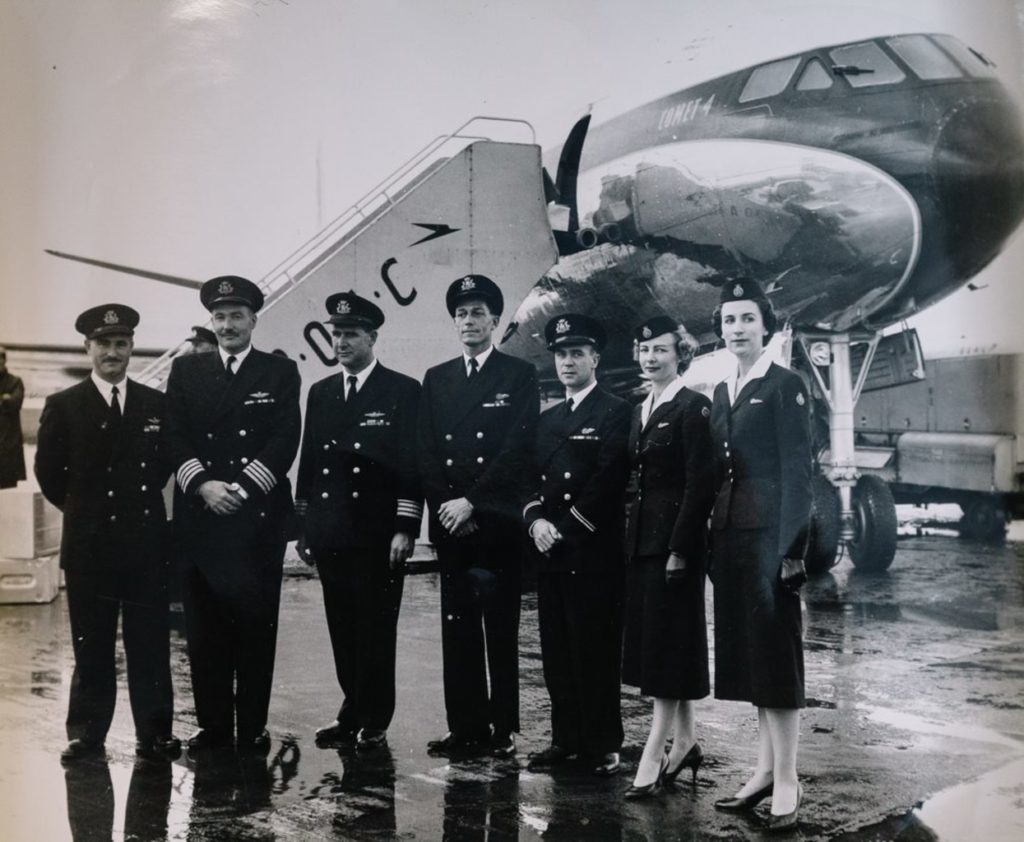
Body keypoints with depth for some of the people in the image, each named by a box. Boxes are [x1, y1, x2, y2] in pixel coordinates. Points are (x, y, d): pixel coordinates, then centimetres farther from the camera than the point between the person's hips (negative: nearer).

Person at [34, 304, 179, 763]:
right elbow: (49, 472, 4)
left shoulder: (156, 404, 6)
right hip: (89, 544, -1)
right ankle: (87, 733, 14)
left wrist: (141, 500, 9)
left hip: (147, 541, 2)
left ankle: (154, 732, 11)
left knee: (151, 643, 4)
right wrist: (82, 508, 9)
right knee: (91, 646, 5)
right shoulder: (63, 406, 0)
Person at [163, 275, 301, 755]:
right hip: (199, 516, 2)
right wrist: (203, 485, -11)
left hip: (259, 516, -2)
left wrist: (243, 487, -14)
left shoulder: (280, 372, 7)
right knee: (204, 627, 4)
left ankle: (253, 726, 11)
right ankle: (213, 724, 14)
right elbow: (175, 438, 4)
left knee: (256, 625, 1)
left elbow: (285, 440, -3)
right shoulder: (186, 370, 13)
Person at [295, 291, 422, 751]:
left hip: (378, 535, -4)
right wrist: (304, 525, 12)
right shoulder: (320, 393, 15)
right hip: (331, 535, 5)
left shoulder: (402, 391, -1)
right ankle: (353, 712, 19)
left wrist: (405, 528, -11)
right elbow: (309, 461, 16)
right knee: (342, 631, 8)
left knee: (376, 630, -1)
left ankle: (374, 722, 8)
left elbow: (411, 464, -5)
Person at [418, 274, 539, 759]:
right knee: (457, 628, 5)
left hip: (498, 523, -4)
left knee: (500, 628, 0)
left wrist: (471, 502, -12)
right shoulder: (436, 379, 15)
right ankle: (465, 727, 11)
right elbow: (425, 452, 9)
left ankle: (502, 729, 6)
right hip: (449, 523, 4)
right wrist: (445, 507, -4)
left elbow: (517, 450, -8)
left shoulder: (520, 376, 2)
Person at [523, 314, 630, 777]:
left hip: (594, 551, -6)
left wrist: (565, 529, -14)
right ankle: (566, 738, 17)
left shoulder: (616, 413, -2)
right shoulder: (546, 419, 19)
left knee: (596, 648, -3)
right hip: (549, 551, 6)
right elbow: (531, 477, 15)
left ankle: (603, 745, 5)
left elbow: (608, 481, -11)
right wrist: (536, 518, -5)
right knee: (557, 649, 8)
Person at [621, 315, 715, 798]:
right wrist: (629, 537, 9)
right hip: (640, 540, 9)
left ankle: (653, 755, -4)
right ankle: (684, 742, 21)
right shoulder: (641, 412, 16)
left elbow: (699, 485, -15)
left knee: (670, 645, -5)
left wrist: (679, 548, -19)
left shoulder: (693, 408, -9)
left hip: (674, 540, -9)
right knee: (655, 645, 12)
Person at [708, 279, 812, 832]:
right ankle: (766, 768, 20)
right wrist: (713, 539, 9)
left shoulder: (785, 386, -5)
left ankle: (787, 781, 2)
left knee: (775, 651, -4)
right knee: (746, 652, 11)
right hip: (728, 533, 7)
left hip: (768, 531, -7)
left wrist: (789, 545, -17)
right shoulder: (721, 392, 16)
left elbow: (797, 470, -10)